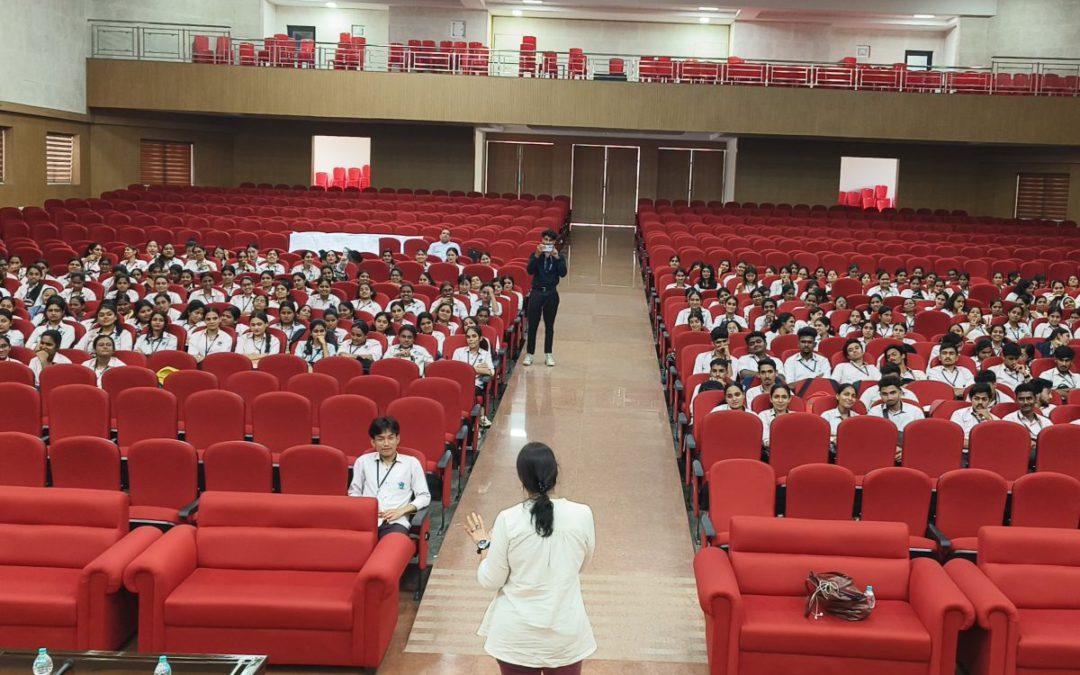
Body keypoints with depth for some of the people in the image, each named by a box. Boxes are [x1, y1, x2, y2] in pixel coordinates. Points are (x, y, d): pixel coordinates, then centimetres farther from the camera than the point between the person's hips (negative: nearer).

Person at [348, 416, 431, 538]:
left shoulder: (411, 462, 14)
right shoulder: (363, 461, 20)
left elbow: (424, 496, 12)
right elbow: (354, 492, 21)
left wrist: (401, 510, -4)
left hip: (396, 521, -1)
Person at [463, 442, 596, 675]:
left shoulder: (508, 520, -15)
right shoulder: (582, 515, -12)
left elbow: (490, 581, -7)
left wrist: (483, 545, 8)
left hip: (517, 634, -1)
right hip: (566, 631, 1)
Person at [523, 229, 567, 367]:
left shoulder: (559, 257, 4)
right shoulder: (535, 255, 2)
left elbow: (563, 273, -12)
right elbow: (530, 270, -14)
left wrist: (556, 257, -20)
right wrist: (537, 255, -24)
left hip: (551, 293, 1)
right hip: (536, 292, -1)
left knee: (549, 325, 8)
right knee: (533, 324, 0)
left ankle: (548, 354, 15)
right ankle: (529, 353, 6)